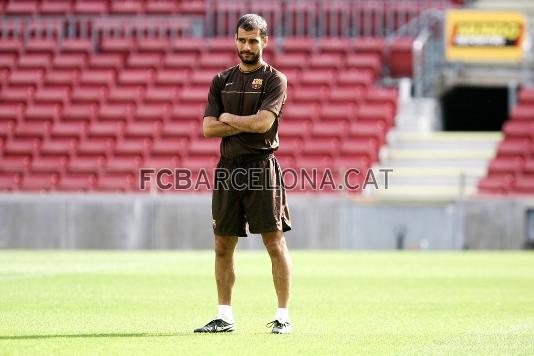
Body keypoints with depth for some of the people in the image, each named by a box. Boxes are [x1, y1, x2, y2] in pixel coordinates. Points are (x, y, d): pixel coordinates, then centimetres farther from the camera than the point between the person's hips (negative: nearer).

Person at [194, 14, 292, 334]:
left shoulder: (275, 80, -1)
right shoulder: (222, 81, 14)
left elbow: (263, 123, -15)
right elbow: (208, 128, 4)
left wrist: (227, 117, -2)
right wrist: (247, 124, -7)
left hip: (262, 166, -5)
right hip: (228, 168, 5)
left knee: (275, 243, -6)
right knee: (223, 244, 7)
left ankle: (283, 316, -3)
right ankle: (225, 317, 13)